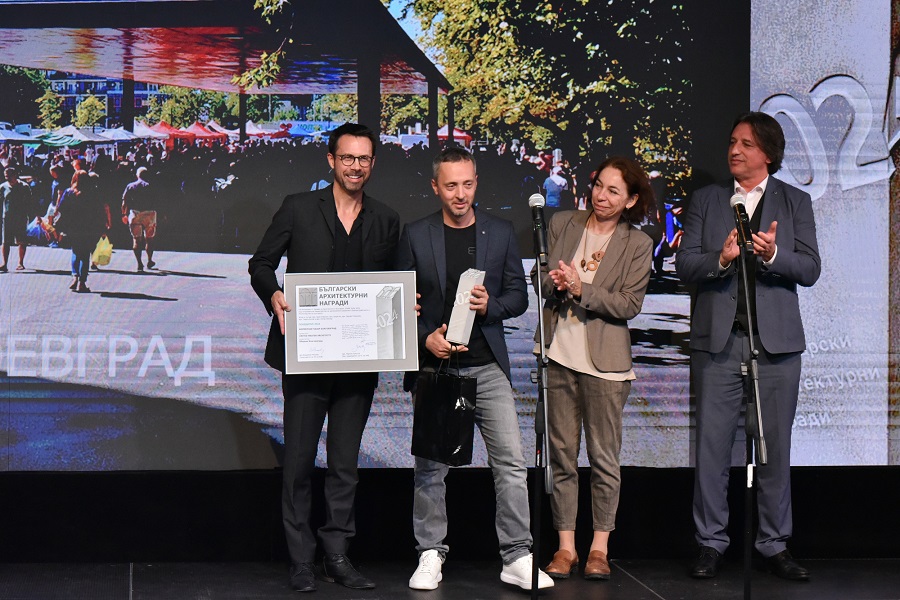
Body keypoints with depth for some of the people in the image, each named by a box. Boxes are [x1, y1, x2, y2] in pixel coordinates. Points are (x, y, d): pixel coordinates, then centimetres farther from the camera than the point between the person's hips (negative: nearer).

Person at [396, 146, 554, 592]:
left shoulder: (501, 233, 8)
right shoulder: (415, 236, 4)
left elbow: (519, 296, 9)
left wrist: (490, 305, -12)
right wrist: (425, 338, -11)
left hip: (488, 367, 1)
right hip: (434, 366, -1)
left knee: (511, 461, -5)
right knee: (430, 466, 4)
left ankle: (517, 558, 1)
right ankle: (431, 556, 16)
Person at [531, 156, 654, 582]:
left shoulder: (638, 244, 0)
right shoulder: (562, 224, 9)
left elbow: (630, 305, -7)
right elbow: (538, 277, 13)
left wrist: (581, 289, -17)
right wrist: (553, 282, -10)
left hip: (604, 362, -2)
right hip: (559, 354, 3)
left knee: (603, 457, 2)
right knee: (560, 455, 5)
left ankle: (599, 547, 14)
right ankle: (565, 546, 13)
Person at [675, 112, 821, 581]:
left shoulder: (795, 202, 9)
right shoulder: (706, 200, 10)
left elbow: (810, 269, 0)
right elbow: (684, 265, 1)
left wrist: (773, 255, -20)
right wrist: (720, 258, -19)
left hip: (776, 341, 0)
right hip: (717, 340, 0)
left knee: (776, 446, 4)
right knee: (711, 446, 0)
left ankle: (774, 545, 14)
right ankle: (711, 544, 10)